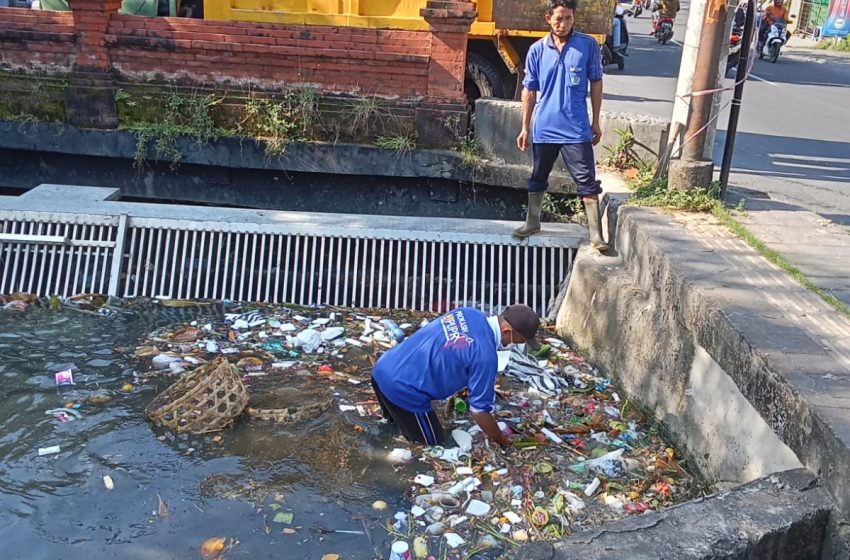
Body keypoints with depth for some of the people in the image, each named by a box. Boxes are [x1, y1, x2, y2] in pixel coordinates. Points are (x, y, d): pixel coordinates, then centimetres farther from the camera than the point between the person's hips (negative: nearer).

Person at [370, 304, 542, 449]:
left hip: (383, 368, 9)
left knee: (398, 419, 36)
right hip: (402, 390, -9)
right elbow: (480, 410, -9)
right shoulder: (485, 355, -18)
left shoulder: (467, 313, 6)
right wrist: (502, 441, 9)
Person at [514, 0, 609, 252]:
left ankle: (596, 234, 0)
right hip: (544, 129, 2)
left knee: (587, 182, -4)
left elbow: (596, 83, 4)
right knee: (538, 178, 16)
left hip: (576, 129, -2)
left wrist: (596, 122, 3)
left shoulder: (588, 45, -3)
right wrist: (525, 127, 4)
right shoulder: (537, 50, 0)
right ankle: (532, 222, 34)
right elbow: (529, 90, 5)